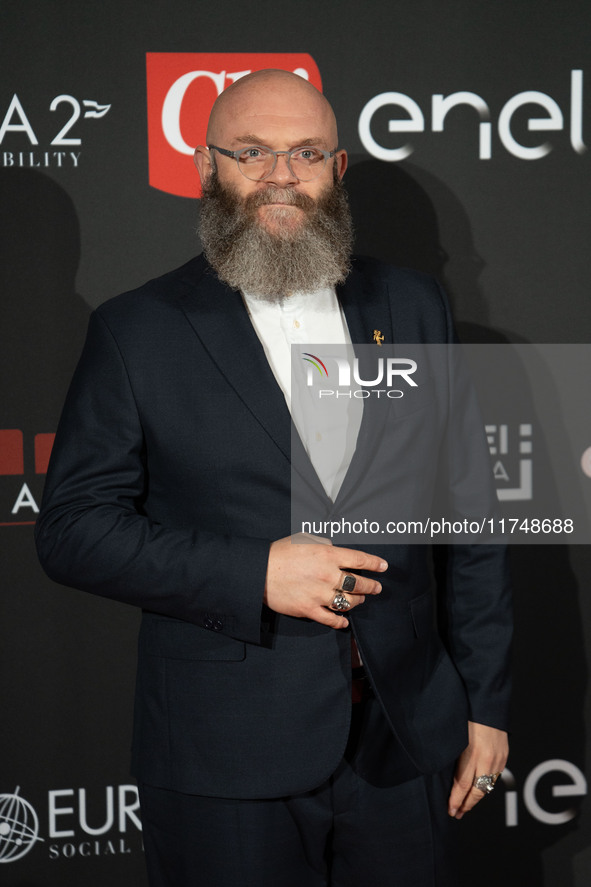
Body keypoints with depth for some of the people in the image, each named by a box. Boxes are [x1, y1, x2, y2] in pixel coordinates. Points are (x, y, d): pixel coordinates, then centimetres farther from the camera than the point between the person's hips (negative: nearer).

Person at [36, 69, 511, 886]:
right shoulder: (138, 330, -2)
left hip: (407, 739, 3)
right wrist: (253, 574, -16)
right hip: (225, 759, -2)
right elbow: (72, 528, -5)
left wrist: (485, 703, 6)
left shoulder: (413, 307, 6)